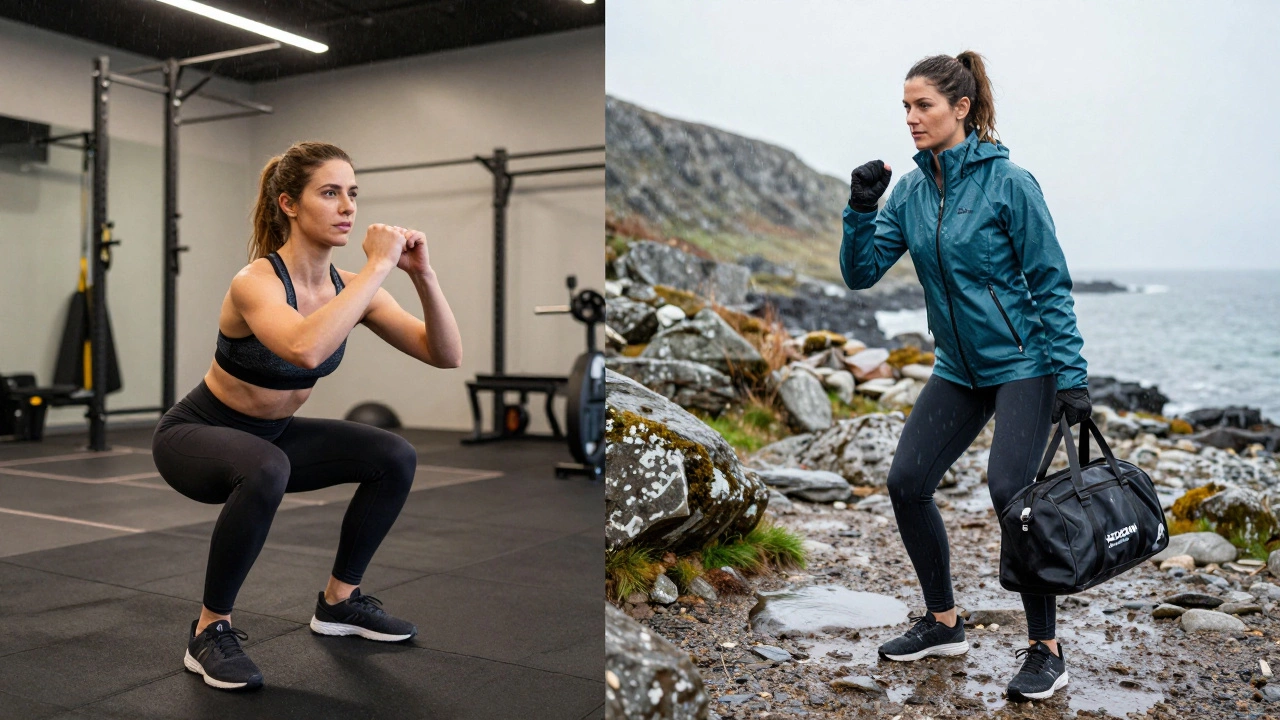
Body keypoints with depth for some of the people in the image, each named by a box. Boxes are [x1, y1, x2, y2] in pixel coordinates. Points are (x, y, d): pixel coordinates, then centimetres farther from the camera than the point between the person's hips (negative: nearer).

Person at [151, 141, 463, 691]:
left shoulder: (349, 286, -10)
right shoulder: (257, 282, -29)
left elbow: (446, 355, -14)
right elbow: (306, 349, -52)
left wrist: (423, 275, -28)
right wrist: (378, 266, -45)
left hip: (271, 434, 7)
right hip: (195, 435, -7)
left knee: (396, 458, -6)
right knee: (265, 470, -39)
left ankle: (339, 601, 12)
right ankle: (210, 630, -16)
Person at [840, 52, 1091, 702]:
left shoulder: (1008, 183, -13)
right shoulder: (910, 191, 3)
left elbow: (1051, 282, -12)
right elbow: (860, 272, 0)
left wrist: (1070, 375, -16)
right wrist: (861, 209, -15)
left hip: (1023, 362, -6)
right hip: (959, 368, 7)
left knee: (1011, 490, -18)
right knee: (906, 481, 1)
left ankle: (1046, 649, 0)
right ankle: (942, 624, 19)